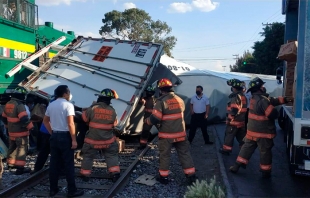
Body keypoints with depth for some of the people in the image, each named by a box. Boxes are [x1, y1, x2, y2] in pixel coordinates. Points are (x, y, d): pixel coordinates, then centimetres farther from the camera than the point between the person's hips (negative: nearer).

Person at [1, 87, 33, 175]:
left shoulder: (8, 104, 8)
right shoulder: (19, 105, -21)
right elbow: (24, 119, -28)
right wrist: (31, 127, -19)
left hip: (11, 132, 9)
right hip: (21, 132, -8)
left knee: (12, 147, 22)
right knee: (22, 149, -2)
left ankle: (10, 163, 35)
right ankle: (20, 167, -3)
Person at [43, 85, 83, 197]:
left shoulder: (51, 105, 10)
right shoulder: (68, 105, -12)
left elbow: (45, 121, 17)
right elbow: (70, 124, -19)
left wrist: (52, 133, 18)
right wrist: (74, 140, -16)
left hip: (54, 136, 7)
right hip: (65, 136, -7)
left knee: (54, 163, 12)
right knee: (69, 164, -1)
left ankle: (53, 189, 19)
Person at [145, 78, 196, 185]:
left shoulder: (161, 101, -15)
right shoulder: (180, 100, 4)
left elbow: (155, 119, -17)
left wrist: (147, 120, 4)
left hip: (166, 135, -4)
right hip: (180, 133, 5)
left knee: (164, 155, 10)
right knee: (185, 154, 12)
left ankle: (163, 177, 20)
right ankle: (191, 176, 14)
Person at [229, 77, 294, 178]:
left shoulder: (254, 98, 6)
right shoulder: (263, 100, -23)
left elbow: (273, 101, 9)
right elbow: (273, 114, -22)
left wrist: (285, 99, 5)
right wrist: (276, 113, 1)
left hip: (252, 130, 8)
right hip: (263, 132, -7)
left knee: (247, 148, 15)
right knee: (265, 152, 7)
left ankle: (237, 166, 17)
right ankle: (266, 172, 19)